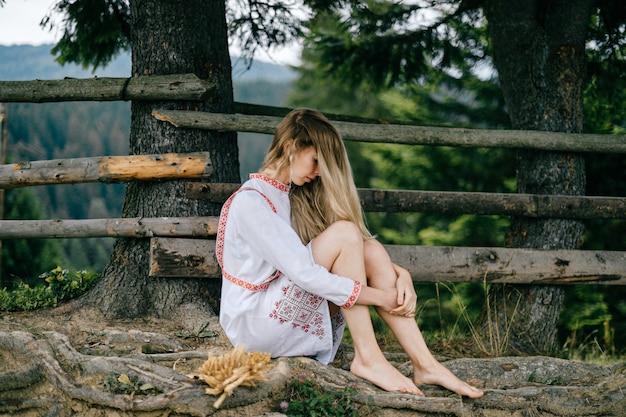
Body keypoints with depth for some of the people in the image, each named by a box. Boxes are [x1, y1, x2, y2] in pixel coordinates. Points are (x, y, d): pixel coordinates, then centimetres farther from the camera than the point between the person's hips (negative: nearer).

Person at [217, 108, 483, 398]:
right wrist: (380, 296, -19)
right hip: (254, 325, -8)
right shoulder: (250, 202, -14)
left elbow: (362, 249, 11)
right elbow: (302, 274, -23)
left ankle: (424, 365, -15)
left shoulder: (294, 196, 14)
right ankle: (367, 359, -21)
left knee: (371, 252, -12)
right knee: (344, 234, -21)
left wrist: (400, 274, -8)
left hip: (295, 315, 8)